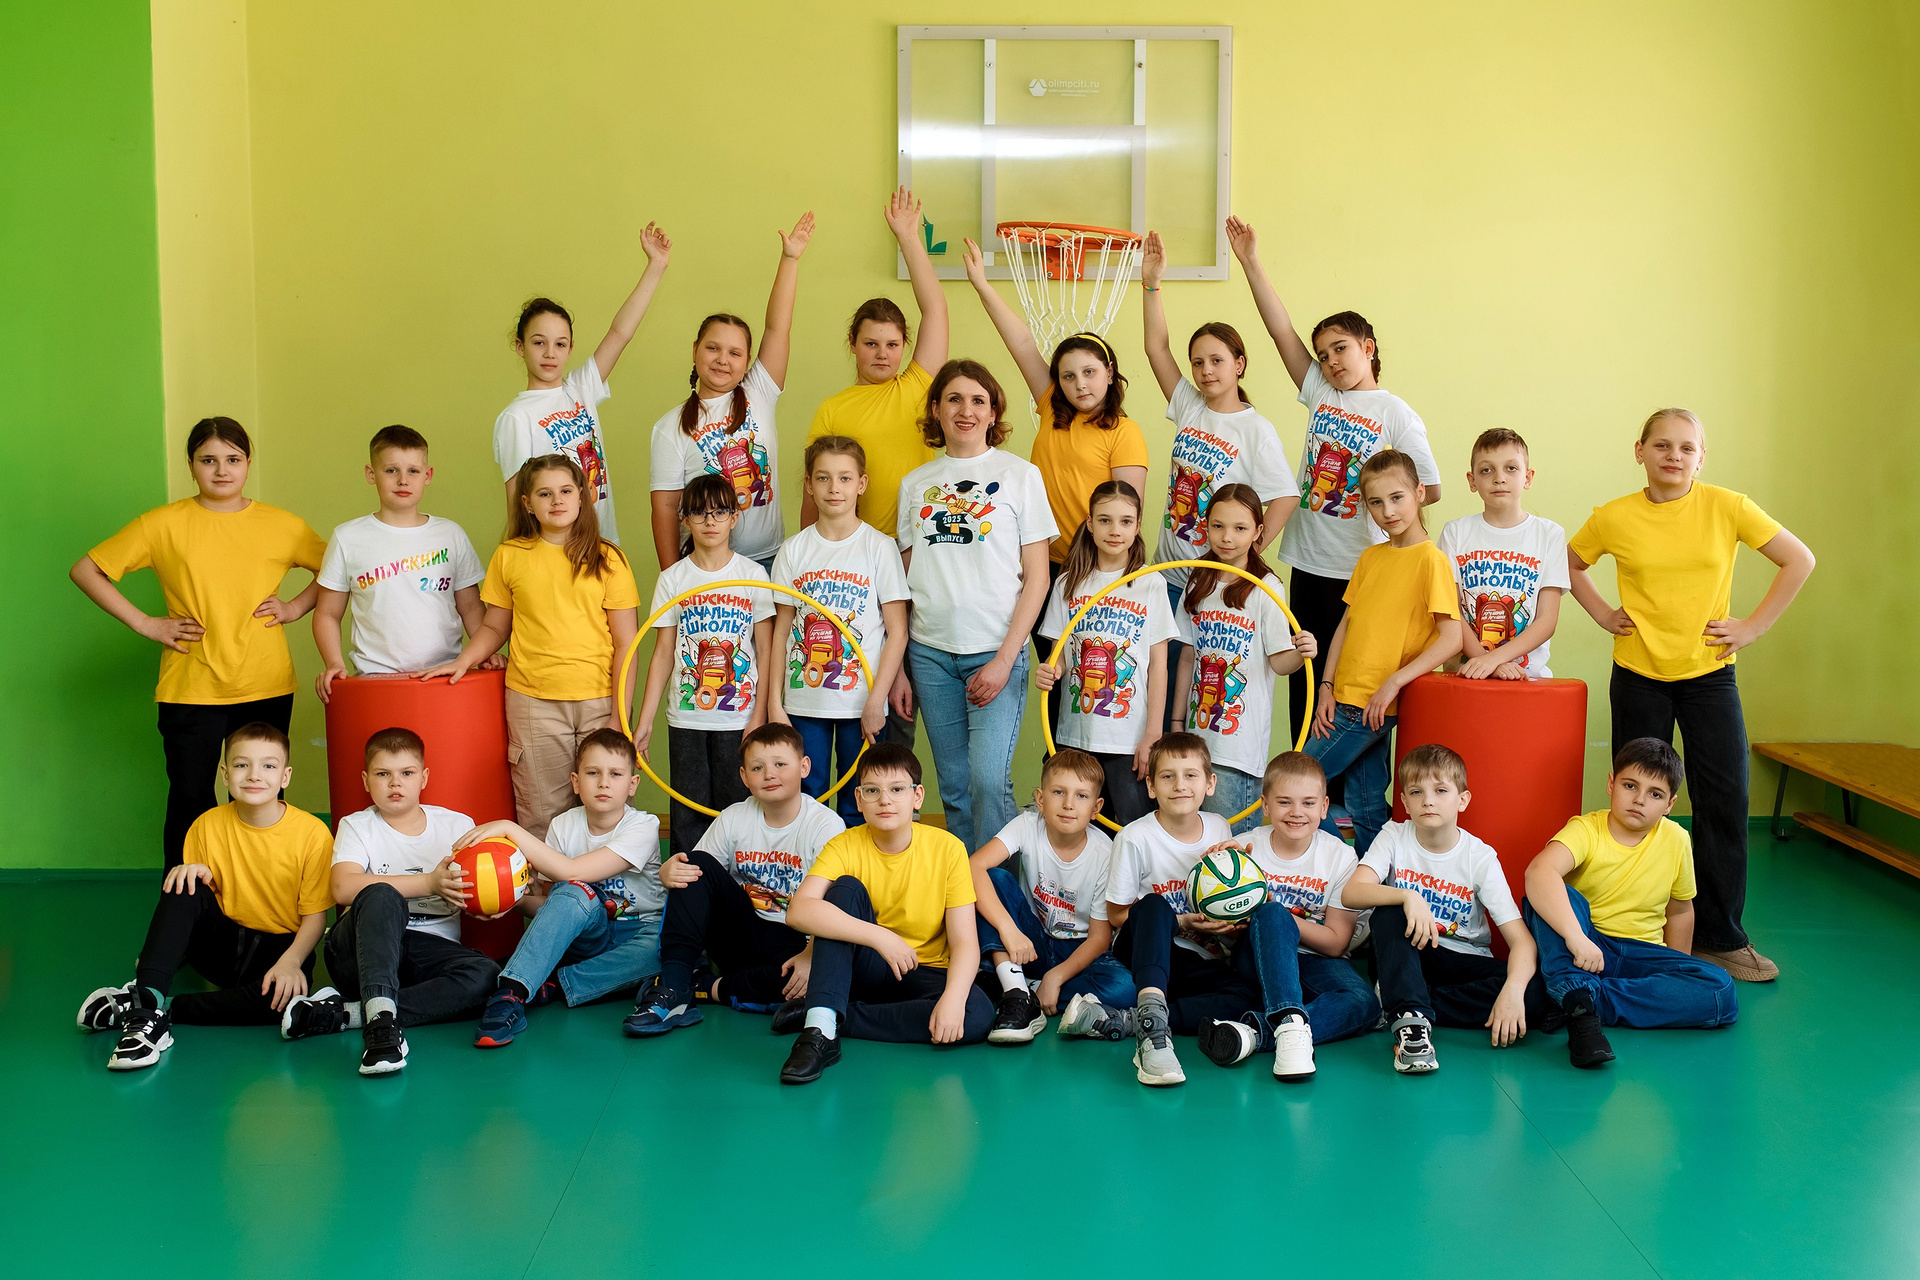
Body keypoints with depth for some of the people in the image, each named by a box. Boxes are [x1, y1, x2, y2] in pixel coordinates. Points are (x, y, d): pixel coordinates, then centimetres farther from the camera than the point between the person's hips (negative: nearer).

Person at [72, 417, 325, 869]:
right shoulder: (164, 524, -1)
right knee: (190, 803, 3)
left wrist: (296, 606, 3)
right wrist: (144, 623, -4)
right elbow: (86, 570, 3)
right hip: (191, 691, -1)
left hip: (267, 690, 2)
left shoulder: (282, 525, 5)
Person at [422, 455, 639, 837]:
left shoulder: (607, 559, 3)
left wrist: (621, 715, -4)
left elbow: (625, 641, 1)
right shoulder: (510, 556, 7)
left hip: (599, 699, -1)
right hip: (533, 701, 1)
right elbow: (495, 626, 16)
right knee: (542, 814, 2)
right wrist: (463, 661, -2)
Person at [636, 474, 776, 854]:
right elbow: (663, 654, 5)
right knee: (687, 815, 4)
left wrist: (760, 715, -6)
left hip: (740, 718, -1)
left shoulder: (753, 575, 1)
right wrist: (645, 720, 1)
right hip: (686, 719, 1)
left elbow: (765, 651, 1)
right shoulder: (672, 579, 4)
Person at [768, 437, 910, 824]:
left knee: (858, 807, 4)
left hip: (860, 703, -2)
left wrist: (877, 701, -10)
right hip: (803, 702, 2)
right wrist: (774, 702, 2)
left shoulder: (879, 547, -2)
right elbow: (782, 630, 8)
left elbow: (897, 632, -4)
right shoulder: (794, 550, 5)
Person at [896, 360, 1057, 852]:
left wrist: (1005, 659, -10)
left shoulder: (1020, 475, 1)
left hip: (995, 650, -3)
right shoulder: (916, 483, 11)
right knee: (954, 786, 8)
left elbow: (1036, 577, -2)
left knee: (988, 778, -14)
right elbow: (905, 578, 13)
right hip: (930, 651, 3)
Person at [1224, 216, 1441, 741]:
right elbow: (1282, 330, 3)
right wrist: (1250, 262, -2)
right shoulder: (1321, 394, 9)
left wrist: (1378, 496, -11)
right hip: (1309, 564, 5)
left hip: (1362, 570, -4)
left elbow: (1431, 489, -2)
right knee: (1305, 679, 8)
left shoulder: (1396, 415, -2)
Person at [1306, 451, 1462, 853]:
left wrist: (1393, 683, -18)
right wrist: (1326, 688, 4)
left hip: (1375, 705, -6)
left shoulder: (1431, 559, -10)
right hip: (1347, 701, 6)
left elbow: (1452, 638, -16)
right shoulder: (1371, 557, 11)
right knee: (1366, 810, 11)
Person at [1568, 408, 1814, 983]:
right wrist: (1603, 613, 2)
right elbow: (1569, 564, 15)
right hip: (1638, 676, 0)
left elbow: (1799, 560, 2)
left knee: (1726, 802, -2)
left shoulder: (1727, 508, -4)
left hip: (1709, 674, 0)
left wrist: (1754, 625, -3)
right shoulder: (1613, 518, -3)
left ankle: (1720, 937, 11)